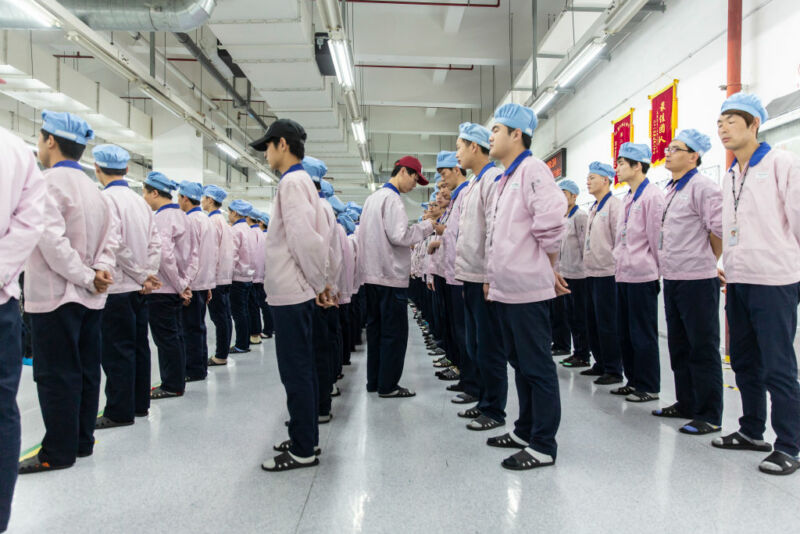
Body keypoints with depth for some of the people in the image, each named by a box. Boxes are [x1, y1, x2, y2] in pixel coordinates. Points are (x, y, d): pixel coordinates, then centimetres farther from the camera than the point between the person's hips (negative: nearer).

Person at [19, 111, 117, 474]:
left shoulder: (48, 182, -12)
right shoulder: (91, 187, 13)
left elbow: (52, 240, -21)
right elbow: (109, 236, 9)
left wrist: (88, 277, -14)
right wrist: (100, 269, -4)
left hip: (54, 296, -8)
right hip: (89, 298, 8)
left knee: (56, 375, 0)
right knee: (85, 370, 12)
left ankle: (58, 451, 8)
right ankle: (82, 441, 22)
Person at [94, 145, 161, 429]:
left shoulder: (106, 198, -11)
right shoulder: (140, 201, 11)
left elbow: (115, 243, -18)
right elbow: (155, 242, 6)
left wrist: (142, 276, -9)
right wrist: (149, 274, 1)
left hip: (118, 288, -7)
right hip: (139, 288, 7)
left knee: (117, 351, -1)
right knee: (138, 345, 13)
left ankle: (119, 411, 7)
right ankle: (139, 403, 23)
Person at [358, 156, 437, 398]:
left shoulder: (372, 198, 16)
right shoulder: (392, 198, -13)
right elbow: (399, 235, -21)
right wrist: (428, 225, -11)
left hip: (372, 275, 9)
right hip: (391, 276, -9)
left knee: (375, 329, 13)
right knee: (395, 333, -2)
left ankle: (374, 381, 20)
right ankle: (388, 385, 4)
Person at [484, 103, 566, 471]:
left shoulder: (532, 170, -10)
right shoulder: (504, 179, 19)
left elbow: (551, 221, -20)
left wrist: (549, 271, -9)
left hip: (527, 288, -10)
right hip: (505, 287, 10)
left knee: (537, 367, -1)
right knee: (520, 364, 17)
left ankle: (543, 446, 8)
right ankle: (525, 430, 30)